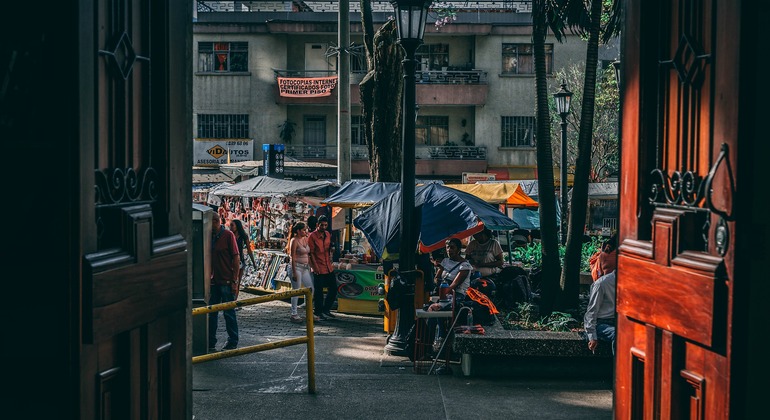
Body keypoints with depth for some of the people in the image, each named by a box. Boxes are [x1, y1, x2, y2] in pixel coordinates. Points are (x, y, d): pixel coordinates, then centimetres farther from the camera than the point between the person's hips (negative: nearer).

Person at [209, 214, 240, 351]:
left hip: (226, 281, -6)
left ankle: (233, 342, 12)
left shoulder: (228, 235, -8)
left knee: (229, 313, 2)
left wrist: (234, 279, -14)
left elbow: (236, 258, -10)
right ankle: (210, 342, 17)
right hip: (213, 281, 6)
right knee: (211, 312, 9)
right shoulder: (209, 236, 9)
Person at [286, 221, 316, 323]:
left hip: (305, 267, 8)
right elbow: (292, 258, -15)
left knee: (311, 289, 9)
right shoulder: (294, 240, -12)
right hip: (297, 267, -8)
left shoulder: (306, 239, 10)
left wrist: (310, 267, 14)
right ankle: (294, 314, 7)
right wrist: (294, 273, -17)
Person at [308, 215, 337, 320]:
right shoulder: (312, 236, -11)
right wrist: (315, 267, -17)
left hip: (328, 267, 7)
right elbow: (311, 253, -12)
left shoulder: (328, 235, 10)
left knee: (333, 288, 11)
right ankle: (318, 313, 12)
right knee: (318, 291, 1)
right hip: (319, 269, -7)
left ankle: (326, 309, 25)